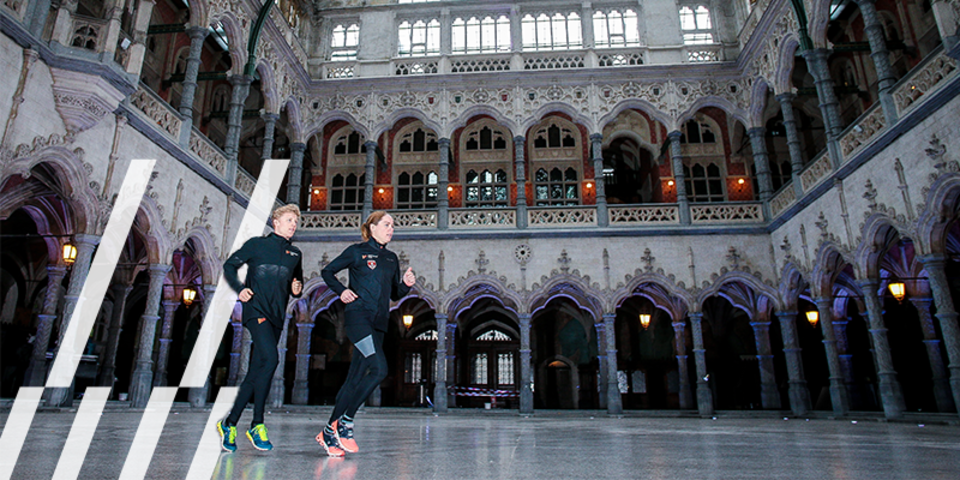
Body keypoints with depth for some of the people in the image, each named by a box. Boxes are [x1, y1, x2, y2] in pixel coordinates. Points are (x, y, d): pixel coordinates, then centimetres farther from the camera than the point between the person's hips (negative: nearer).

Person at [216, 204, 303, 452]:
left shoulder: (295, 254, 18)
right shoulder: (257, 244, 6)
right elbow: (229, 266, 9)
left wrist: (297, 289, 5)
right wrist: (240, 289, -7)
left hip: (277, 315, 6)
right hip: (256, 309, -5)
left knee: (256, 372, 6)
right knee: (270, 359, -22)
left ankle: (230, 423, 18)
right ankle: (257, 424, -13)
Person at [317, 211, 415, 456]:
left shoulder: (391, 258, 20)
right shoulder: (357, 251, 4)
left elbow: (395, 293, 23)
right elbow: (327, 272, 10)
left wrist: (406, 284, 3)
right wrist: (341, 290, -5)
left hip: (379, 322, 6)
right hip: (358, 315, -6)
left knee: (355, 378, 5)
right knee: (379, 368, -21)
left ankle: (329, 431, 13)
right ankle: (345, 421, -8)